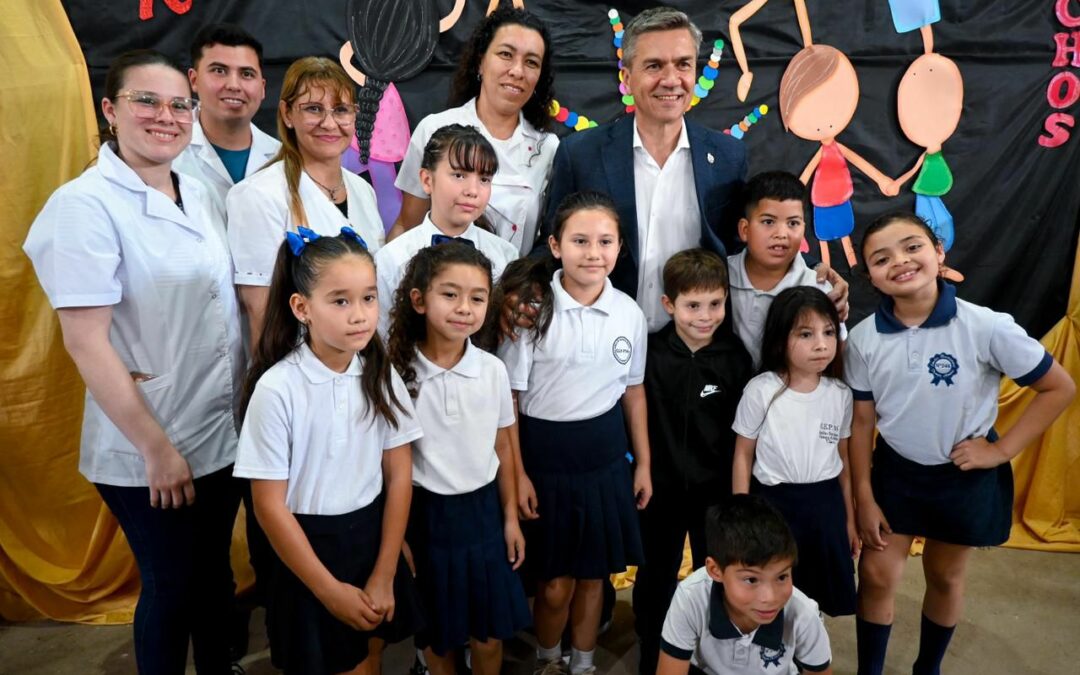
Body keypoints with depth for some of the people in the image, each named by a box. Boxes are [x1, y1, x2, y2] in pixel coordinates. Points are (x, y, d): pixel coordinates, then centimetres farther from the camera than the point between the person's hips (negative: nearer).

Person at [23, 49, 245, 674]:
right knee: (171, 588, 12)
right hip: (146, 455, -6)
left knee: (217, 573, 20)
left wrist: (252, 406, 9)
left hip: (224, 435, 6)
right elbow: (85, 341, -18)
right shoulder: (85, 205, -15)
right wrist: (156, 448, -16)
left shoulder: (197, 193, 5)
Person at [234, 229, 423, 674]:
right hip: (309, 547, -3)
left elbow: (399, 476, -2)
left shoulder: (382, 376, -6)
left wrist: (383, 576, -5)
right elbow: (269, 506, -15)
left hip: (375, 540, 4)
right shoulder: (277, 388, -19)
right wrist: (330, 591, -11)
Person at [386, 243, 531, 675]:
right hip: (425, 513, -2)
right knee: (436, 632, 16)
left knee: (489, 635, 12)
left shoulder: (493, 370, -7)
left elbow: (502, 447, 4)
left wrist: (510, 517, 8)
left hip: (483, 510, 2)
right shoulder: (398, 373, -14)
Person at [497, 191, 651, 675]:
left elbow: (634, 392, 9)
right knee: (555, 582, 10)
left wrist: (643, 464, 11)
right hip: (544, 455, -3)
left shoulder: (629, 313, -1)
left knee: (593, 575, 17)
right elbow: (509, 399, -10)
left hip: (605, 456, 3)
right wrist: (517, 473, -10)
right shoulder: (533, 307, -13)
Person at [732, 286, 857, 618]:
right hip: (772, 502, -3)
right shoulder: (761, 390, -14)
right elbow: (743, 456, -5)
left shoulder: (840, 394, -3)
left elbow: (844, 457, 7)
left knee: (816, 601, 14)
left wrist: (849, 517, 12)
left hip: (825, 503, 3)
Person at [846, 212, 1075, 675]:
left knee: (945, 578, 18)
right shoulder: (863, 339, -16)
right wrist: (863, 498, -3)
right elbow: (862, 421, -6)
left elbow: (1060, 388, -10)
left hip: (966, 476, -1)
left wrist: (1002, 450, -14)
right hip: (894, 471, 1)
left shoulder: (987, 327, -23)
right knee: (876, 575, 7)